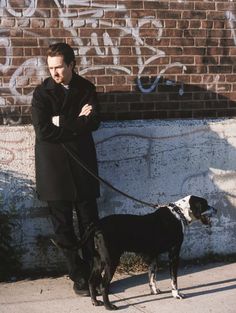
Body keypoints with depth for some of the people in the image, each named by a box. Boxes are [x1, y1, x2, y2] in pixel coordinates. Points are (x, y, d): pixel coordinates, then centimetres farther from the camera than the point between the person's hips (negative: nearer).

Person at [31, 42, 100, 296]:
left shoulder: (86, 88, 4)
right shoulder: (42, 92, -3)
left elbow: (94, 122, -7)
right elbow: (43, 131, -14)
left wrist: (61, 122, -15)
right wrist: (77, 123, -11)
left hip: (83, 165, 2)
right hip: (54, 168, -1)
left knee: (89, 223, 5)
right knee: (63, 227, 3)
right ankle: (79, 276, 13)